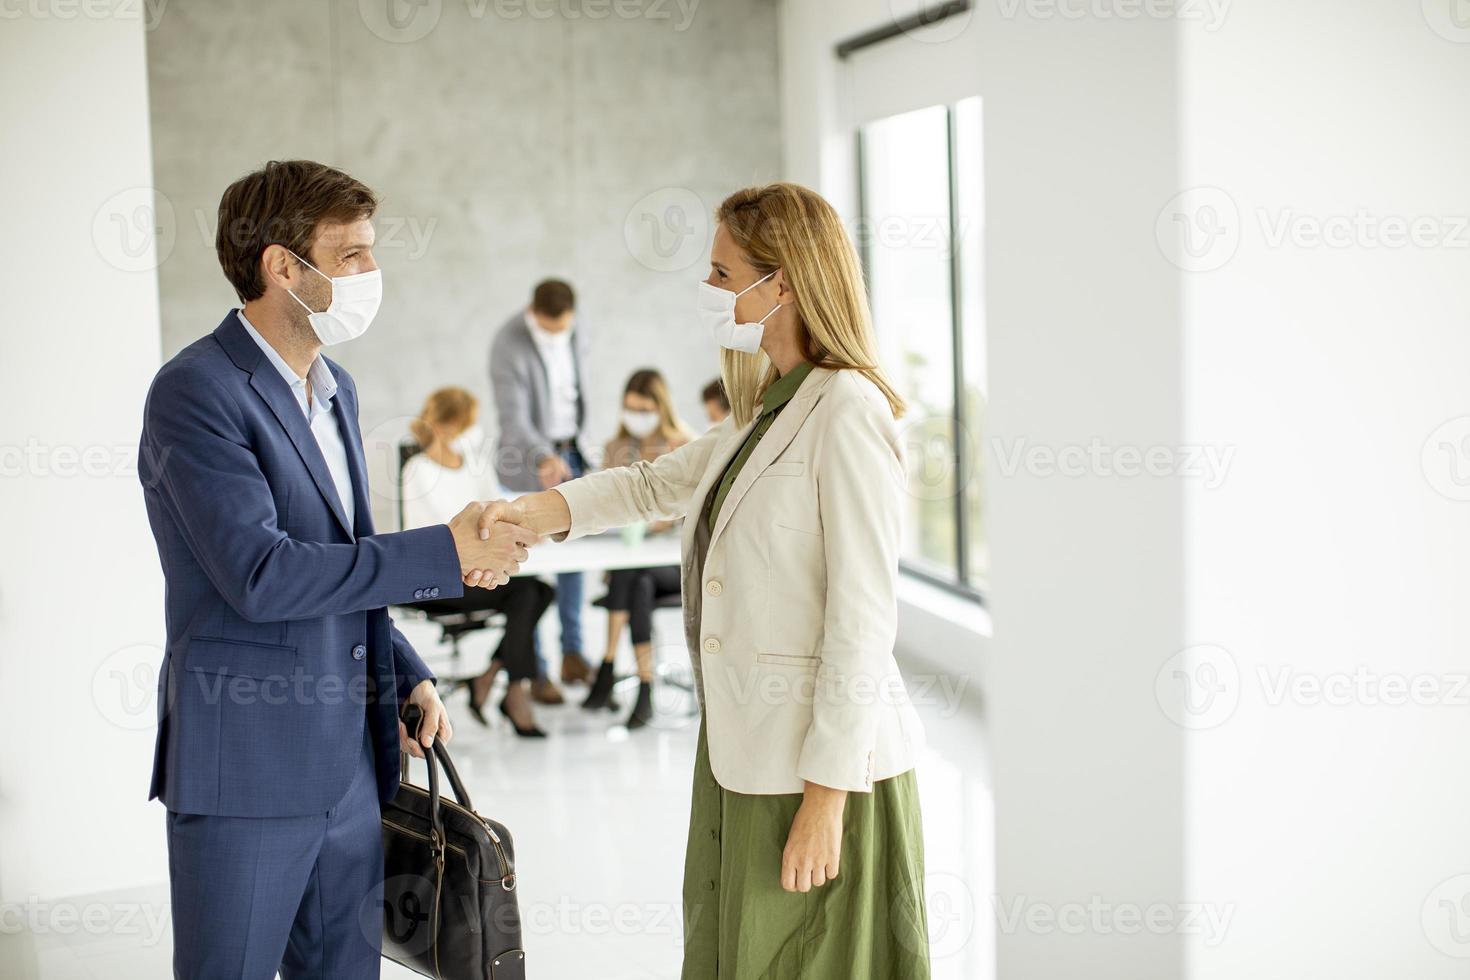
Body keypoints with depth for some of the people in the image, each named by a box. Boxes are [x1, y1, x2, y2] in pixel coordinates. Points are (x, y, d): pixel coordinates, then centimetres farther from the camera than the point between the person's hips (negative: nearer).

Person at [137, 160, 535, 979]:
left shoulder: (336, 388, 13)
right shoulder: (196, 390, -14)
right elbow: (259, 574, -23)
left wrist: (407, 674, 10)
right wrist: (445, 553, -21)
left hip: (352, 759, 8)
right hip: (247, 765, -8)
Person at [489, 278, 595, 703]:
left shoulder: (578, 332, -3)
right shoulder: (508, 346, -23)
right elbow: (513, 419, -29)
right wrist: (543, 458, -45)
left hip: (569, 452, 6)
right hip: (527, 460, -6)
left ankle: (572, 651, 21)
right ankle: (534, 670, 6)